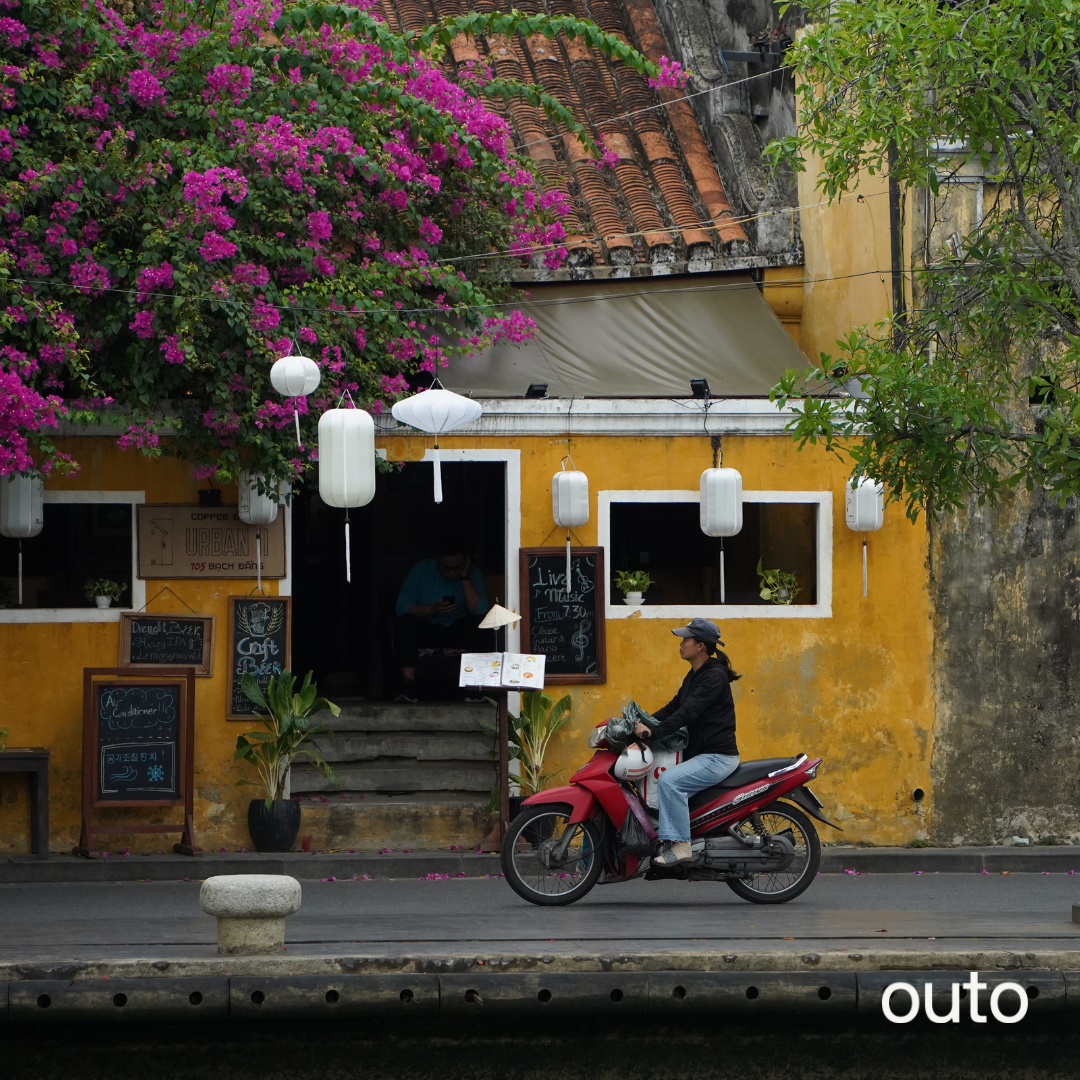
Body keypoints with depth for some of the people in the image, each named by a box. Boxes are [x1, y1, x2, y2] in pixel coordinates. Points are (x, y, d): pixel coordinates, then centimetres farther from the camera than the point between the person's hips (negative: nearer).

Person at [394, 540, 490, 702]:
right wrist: (432, 609, -27)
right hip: (425, 631, 0)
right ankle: (408, 684, -39)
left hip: (457, 631, 0)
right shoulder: (421, 570, -7)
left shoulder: (473, 574, -5)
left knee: (478, 626, -32)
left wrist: (465, 577, -20)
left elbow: (479, 610, -20)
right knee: (406, 623, -34)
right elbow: (402, 607, -13)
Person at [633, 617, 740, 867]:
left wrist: (654, 732, -32)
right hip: (699, 754, 11)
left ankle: (679, 845, -30)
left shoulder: (714, 676, -16)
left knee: (670, 780, -29)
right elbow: (674, 707, 17)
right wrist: (644, 723, 2)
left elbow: (688, 712, -26)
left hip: (718, 756, -11)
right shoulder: (694, 676, 16)